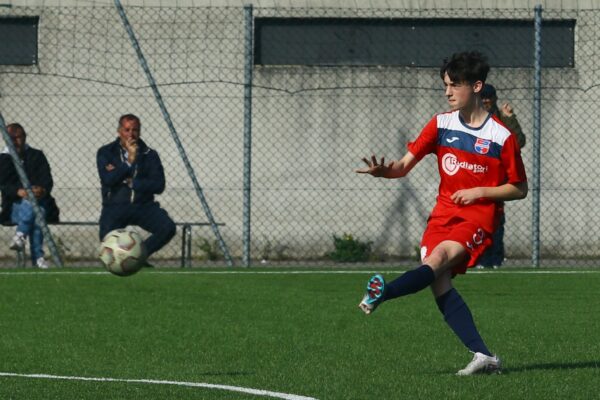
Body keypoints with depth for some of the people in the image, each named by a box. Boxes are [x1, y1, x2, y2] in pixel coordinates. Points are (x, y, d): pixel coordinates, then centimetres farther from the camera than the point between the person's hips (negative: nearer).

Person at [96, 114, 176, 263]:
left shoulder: (149, 155, 6)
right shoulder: (106, 152, 4)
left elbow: (159, 185, -4)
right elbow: (107, 179, -13)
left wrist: (130, 182, -10)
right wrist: (130, 161, -14)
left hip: (143, 206, 2)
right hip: (114, 207, -1)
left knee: (168, 228, -26)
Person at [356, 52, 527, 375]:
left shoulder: (501, 137, -6)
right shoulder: (441, 124, 6)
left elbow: (520, 189, 2)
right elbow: (406, 164, 1)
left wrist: (480, 192, -11)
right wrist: (384, 171, -21)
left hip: (479, 217, -4)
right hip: (443, 213, 4)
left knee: (439, 257, -31)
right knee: (439, 282, -15)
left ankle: (381, 293, -48)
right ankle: (482, 355, -18)